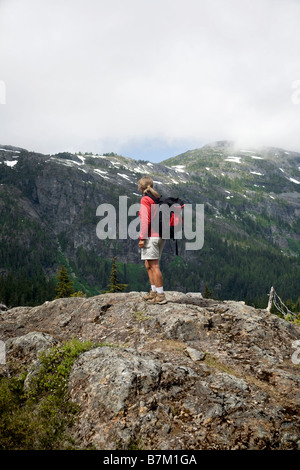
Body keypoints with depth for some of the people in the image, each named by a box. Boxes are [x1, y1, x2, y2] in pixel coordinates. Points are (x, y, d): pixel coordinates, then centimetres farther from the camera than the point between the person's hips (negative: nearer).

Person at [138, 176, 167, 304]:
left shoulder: (145, 200, -9)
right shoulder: (158, 199, 15)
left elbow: (145, 220, -17)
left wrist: (142, 238, -15)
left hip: (151, 236, -9)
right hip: (161, 236, 9)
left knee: (154, 265, -7)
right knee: (148, 264, 17)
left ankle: (161, 296, -6)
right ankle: (153, 291, 19)